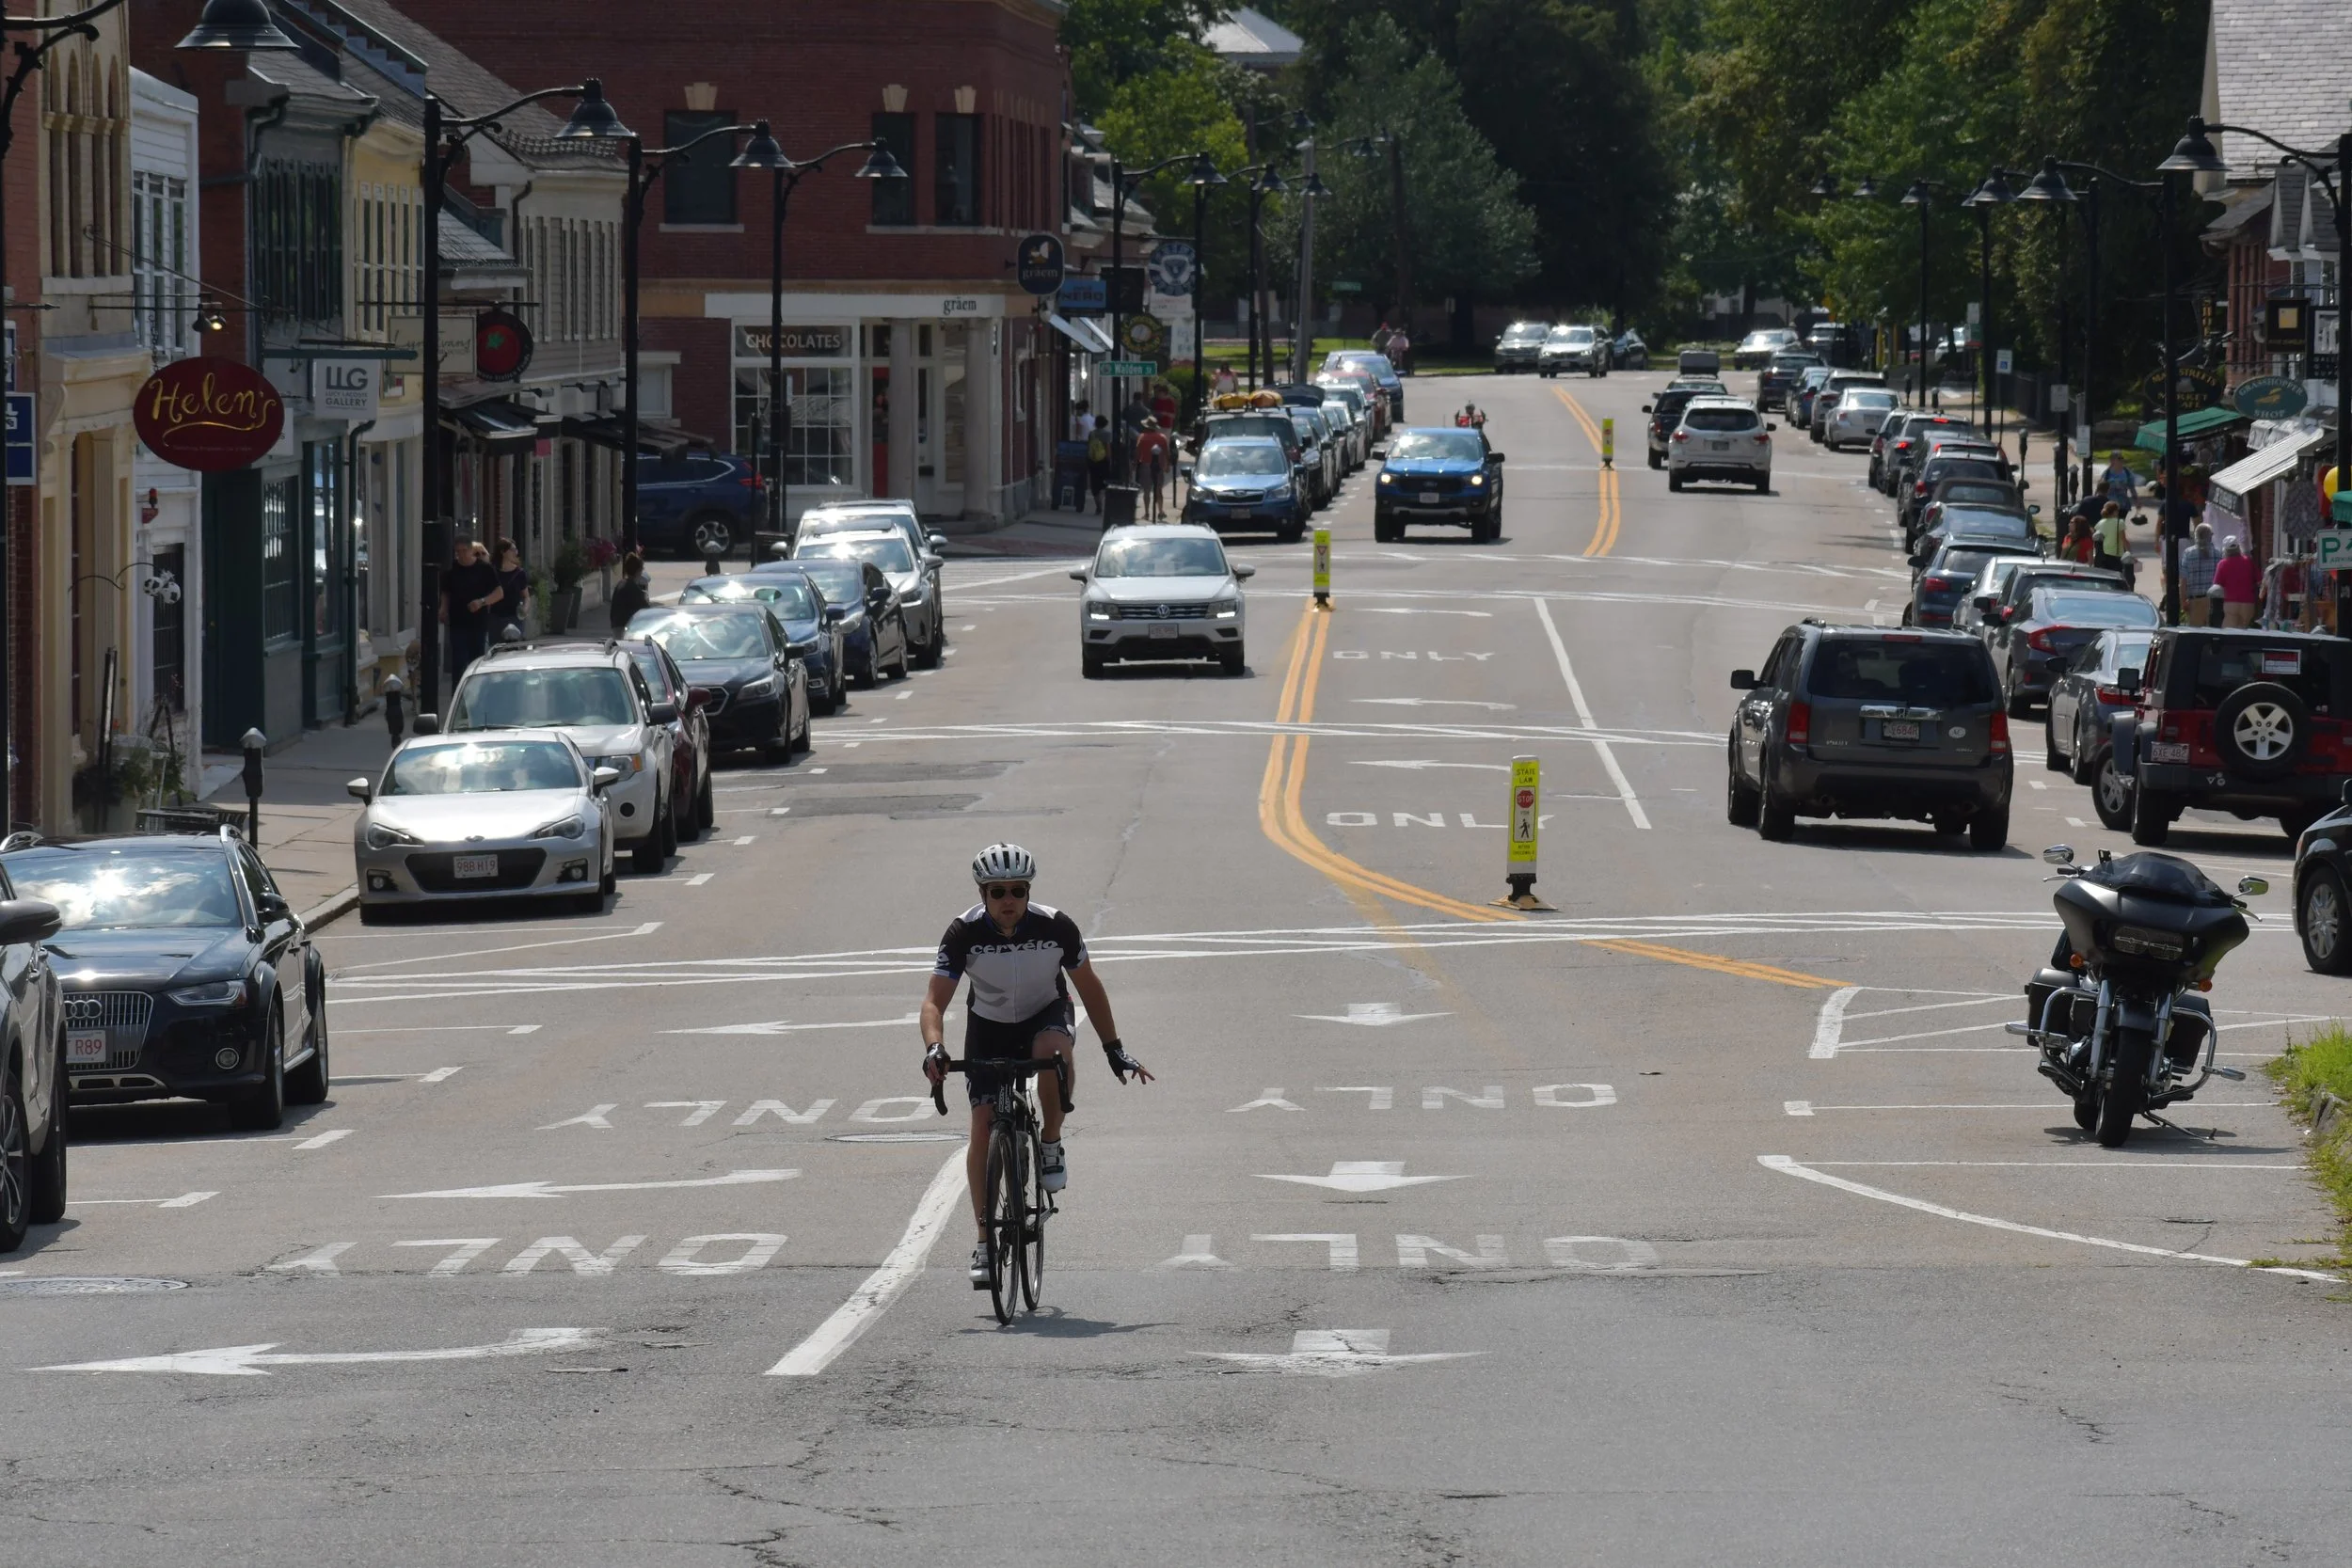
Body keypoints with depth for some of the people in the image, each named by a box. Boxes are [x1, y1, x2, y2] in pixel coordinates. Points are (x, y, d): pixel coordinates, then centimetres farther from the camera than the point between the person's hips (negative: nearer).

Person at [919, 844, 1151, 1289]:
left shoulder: (1055, 927, -23)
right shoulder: (965, 932, -25)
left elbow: (1088, 986, -8)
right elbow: (935, 1000, -26)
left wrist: (1114, 1049, -8)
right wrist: (934, 1048, -46)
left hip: (1046, 1015, -1)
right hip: (988, 1026, 1)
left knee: (1052, 1050, -38)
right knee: (983, 1124, -10)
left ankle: (1051, 1144, -13)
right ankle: (984, 1242, -3)